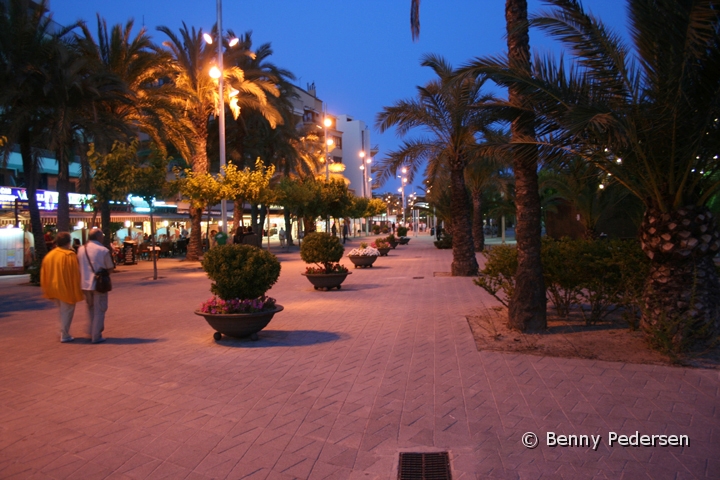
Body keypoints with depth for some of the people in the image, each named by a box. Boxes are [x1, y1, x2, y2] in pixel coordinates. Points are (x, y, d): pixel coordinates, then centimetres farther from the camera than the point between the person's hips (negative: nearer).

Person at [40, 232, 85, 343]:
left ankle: (62, 331, 28)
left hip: (53, 288, 6)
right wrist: (78, 290, -8)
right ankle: (64, 335, 7)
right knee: (67, 311, 4)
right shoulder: (70, 255, -14)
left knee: (62, 311, 23)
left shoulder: (49, 255, 5)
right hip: (66, 288, -6)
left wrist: (46, 290, 15)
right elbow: (76, 274, -15)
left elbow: (44, 274, 9)